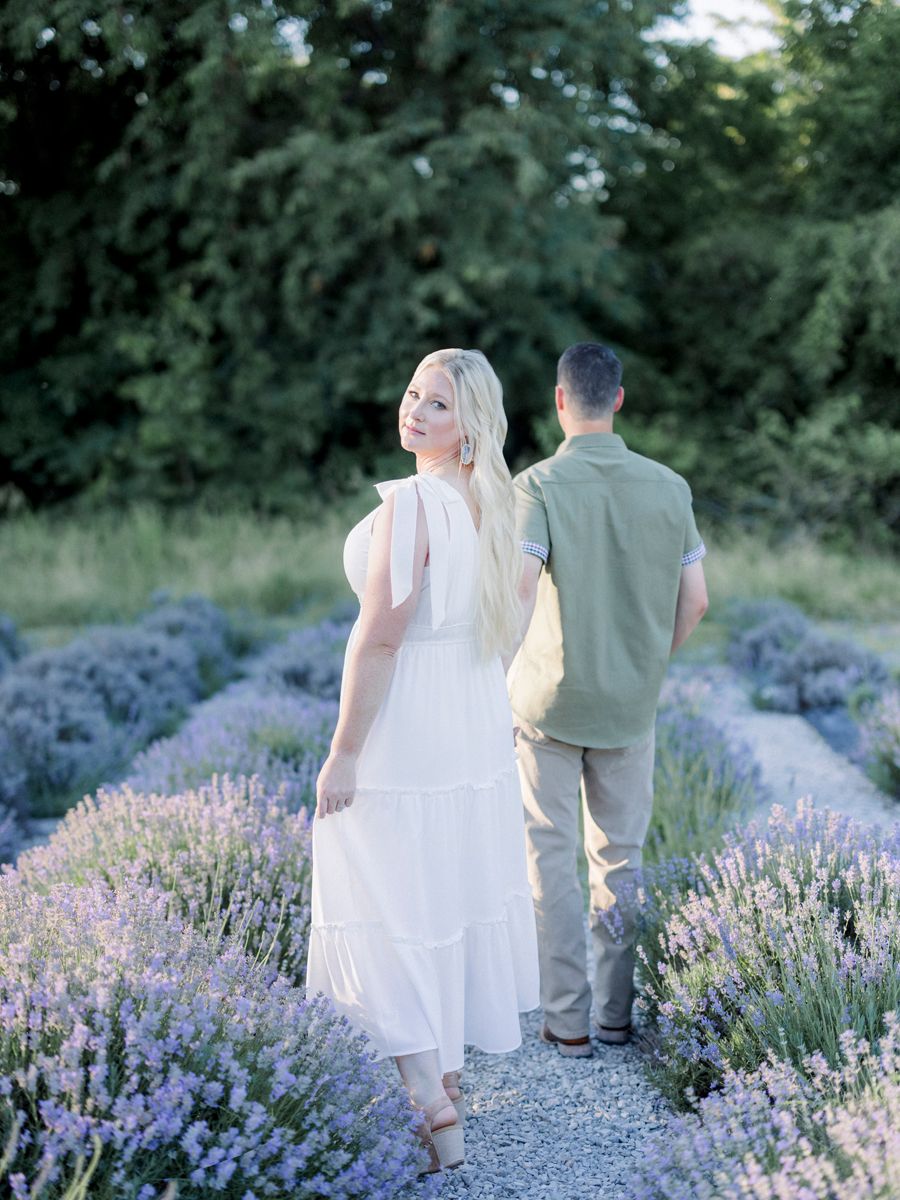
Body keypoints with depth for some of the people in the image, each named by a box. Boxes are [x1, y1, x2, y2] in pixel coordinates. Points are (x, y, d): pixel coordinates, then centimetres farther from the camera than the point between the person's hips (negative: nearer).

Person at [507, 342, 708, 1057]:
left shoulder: (538, 487, -12)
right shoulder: (669, 488, -1)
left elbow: (519, 591, -25)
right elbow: (695, 600, 1)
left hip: (549, 699, -3)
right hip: (630, 704, 3)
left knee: (552, 857, 7)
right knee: (620, 858, 14)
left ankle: (567, 1021, 9)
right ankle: (616, 1014, 20)